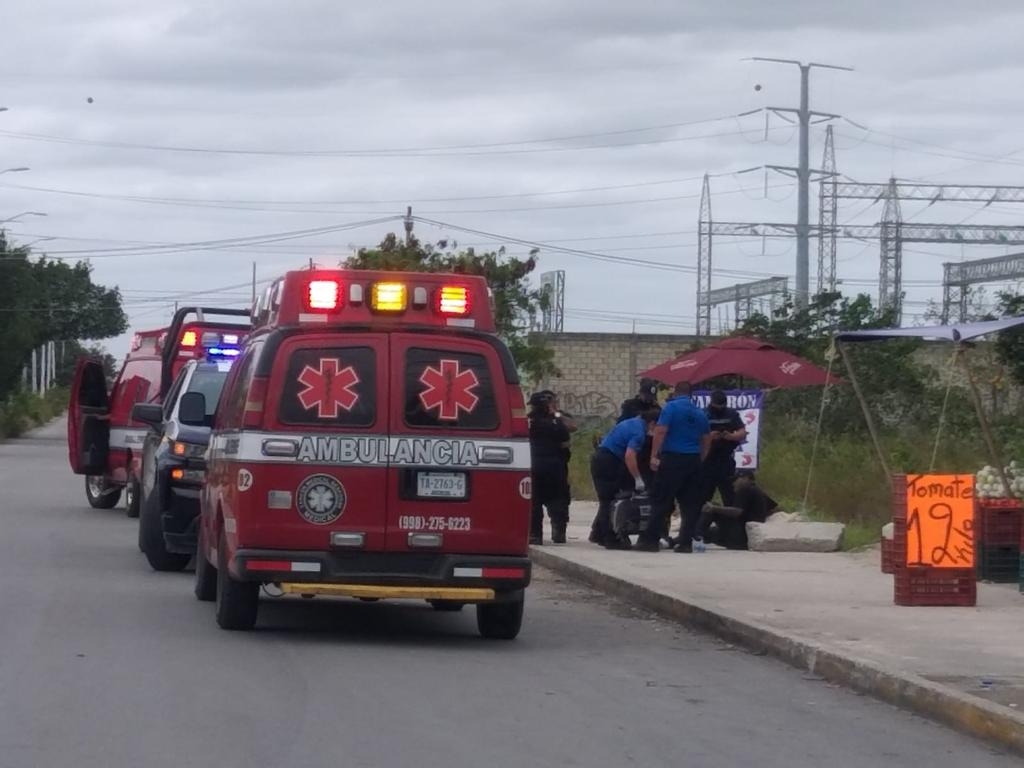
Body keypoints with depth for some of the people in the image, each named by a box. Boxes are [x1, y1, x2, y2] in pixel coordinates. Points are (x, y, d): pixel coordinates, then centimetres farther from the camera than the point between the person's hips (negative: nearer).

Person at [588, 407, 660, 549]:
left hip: (600, 458, 10)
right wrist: (638, 479, -20)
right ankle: (611, 539, -3)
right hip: (607, 462, -10)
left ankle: (597, 534, 21)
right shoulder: (639, 431, -15)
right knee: (609, 500, -5)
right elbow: (629, 456, -26)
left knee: (607, 499, 16)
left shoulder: (633, 422, 16)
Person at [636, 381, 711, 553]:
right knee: (690, 505, 7)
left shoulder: (671, 407, -5)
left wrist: (654, 455, -14)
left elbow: (660, 431, -15)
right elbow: (707, 439, 18)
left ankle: (650, 540, -4)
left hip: (672, 458, -5)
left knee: (661, 502, -2)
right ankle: (686, 543, 5)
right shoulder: (700, 413, 12)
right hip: (693, 461, 5)